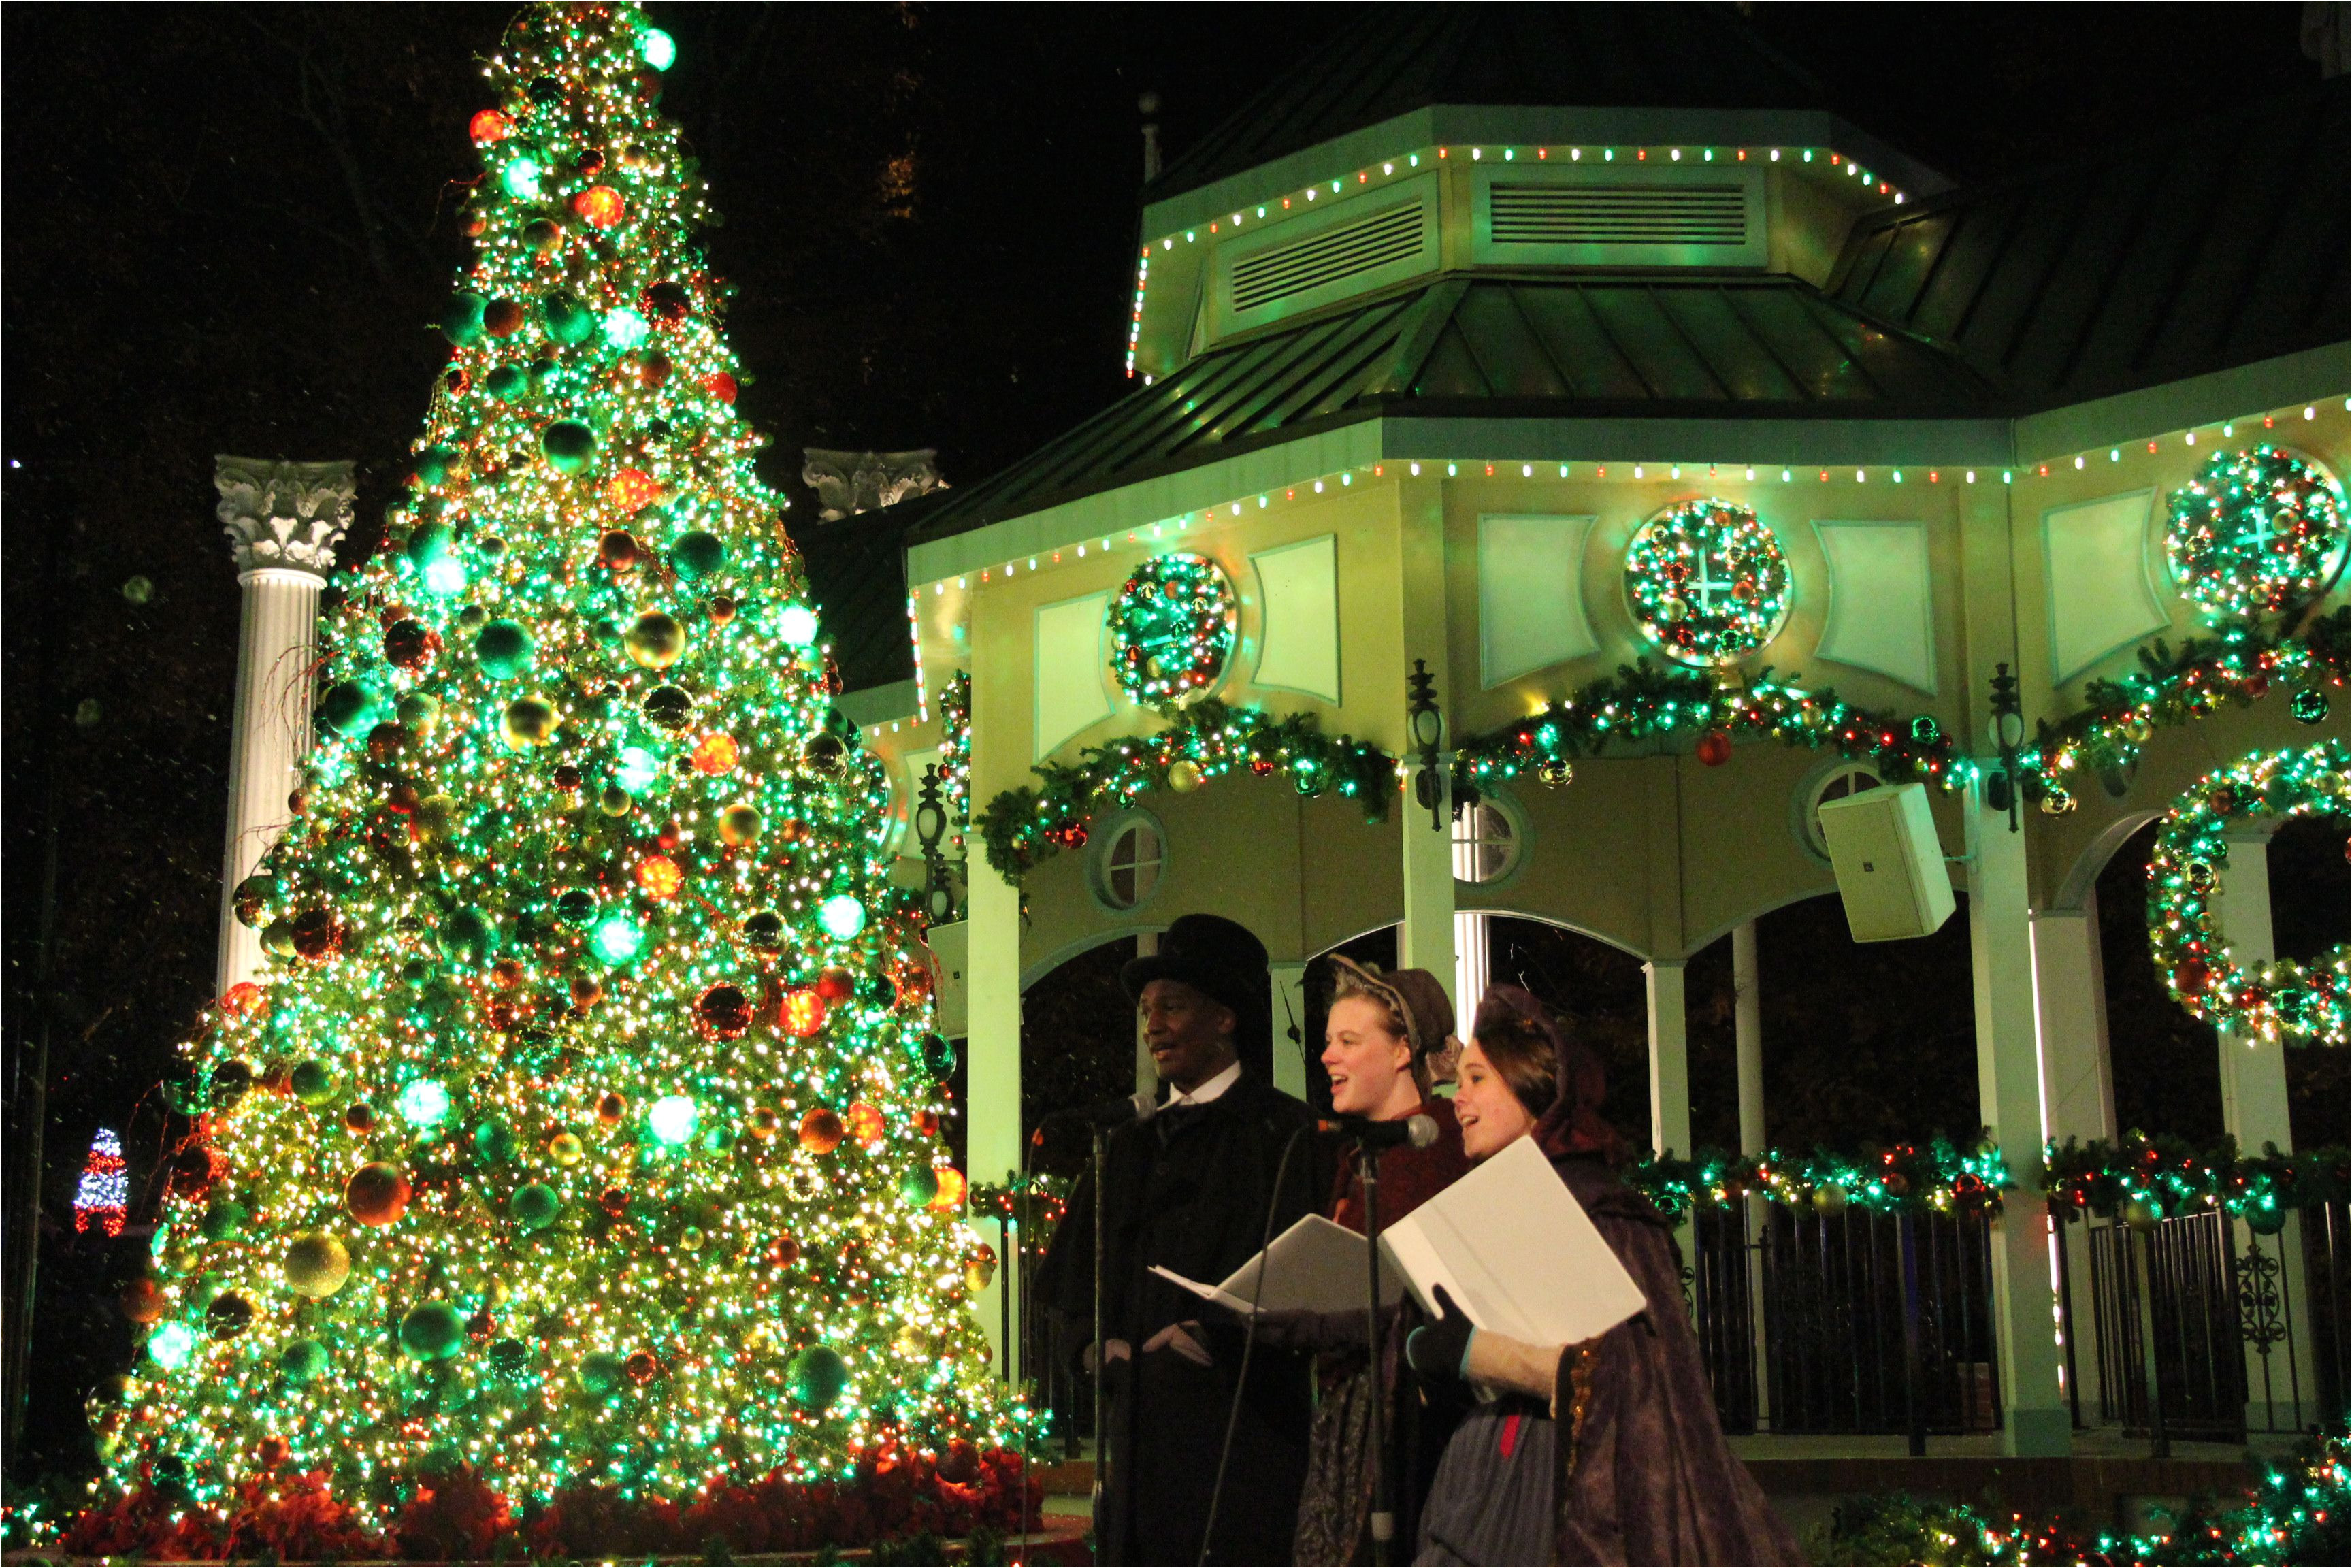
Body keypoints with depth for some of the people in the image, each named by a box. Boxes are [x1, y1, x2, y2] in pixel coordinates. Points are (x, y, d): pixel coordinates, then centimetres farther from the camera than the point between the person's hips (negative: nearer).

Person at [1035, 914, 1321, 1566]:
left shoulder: (1279, 1131, 0)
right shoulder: (1132, 1146, 18)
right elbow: (1073, 1274, 16)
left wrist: (1202, 1335, -15)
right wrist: (1107, 1343, -1)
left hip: (1237, 1419, -5)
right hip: (1139, 1418, 6)